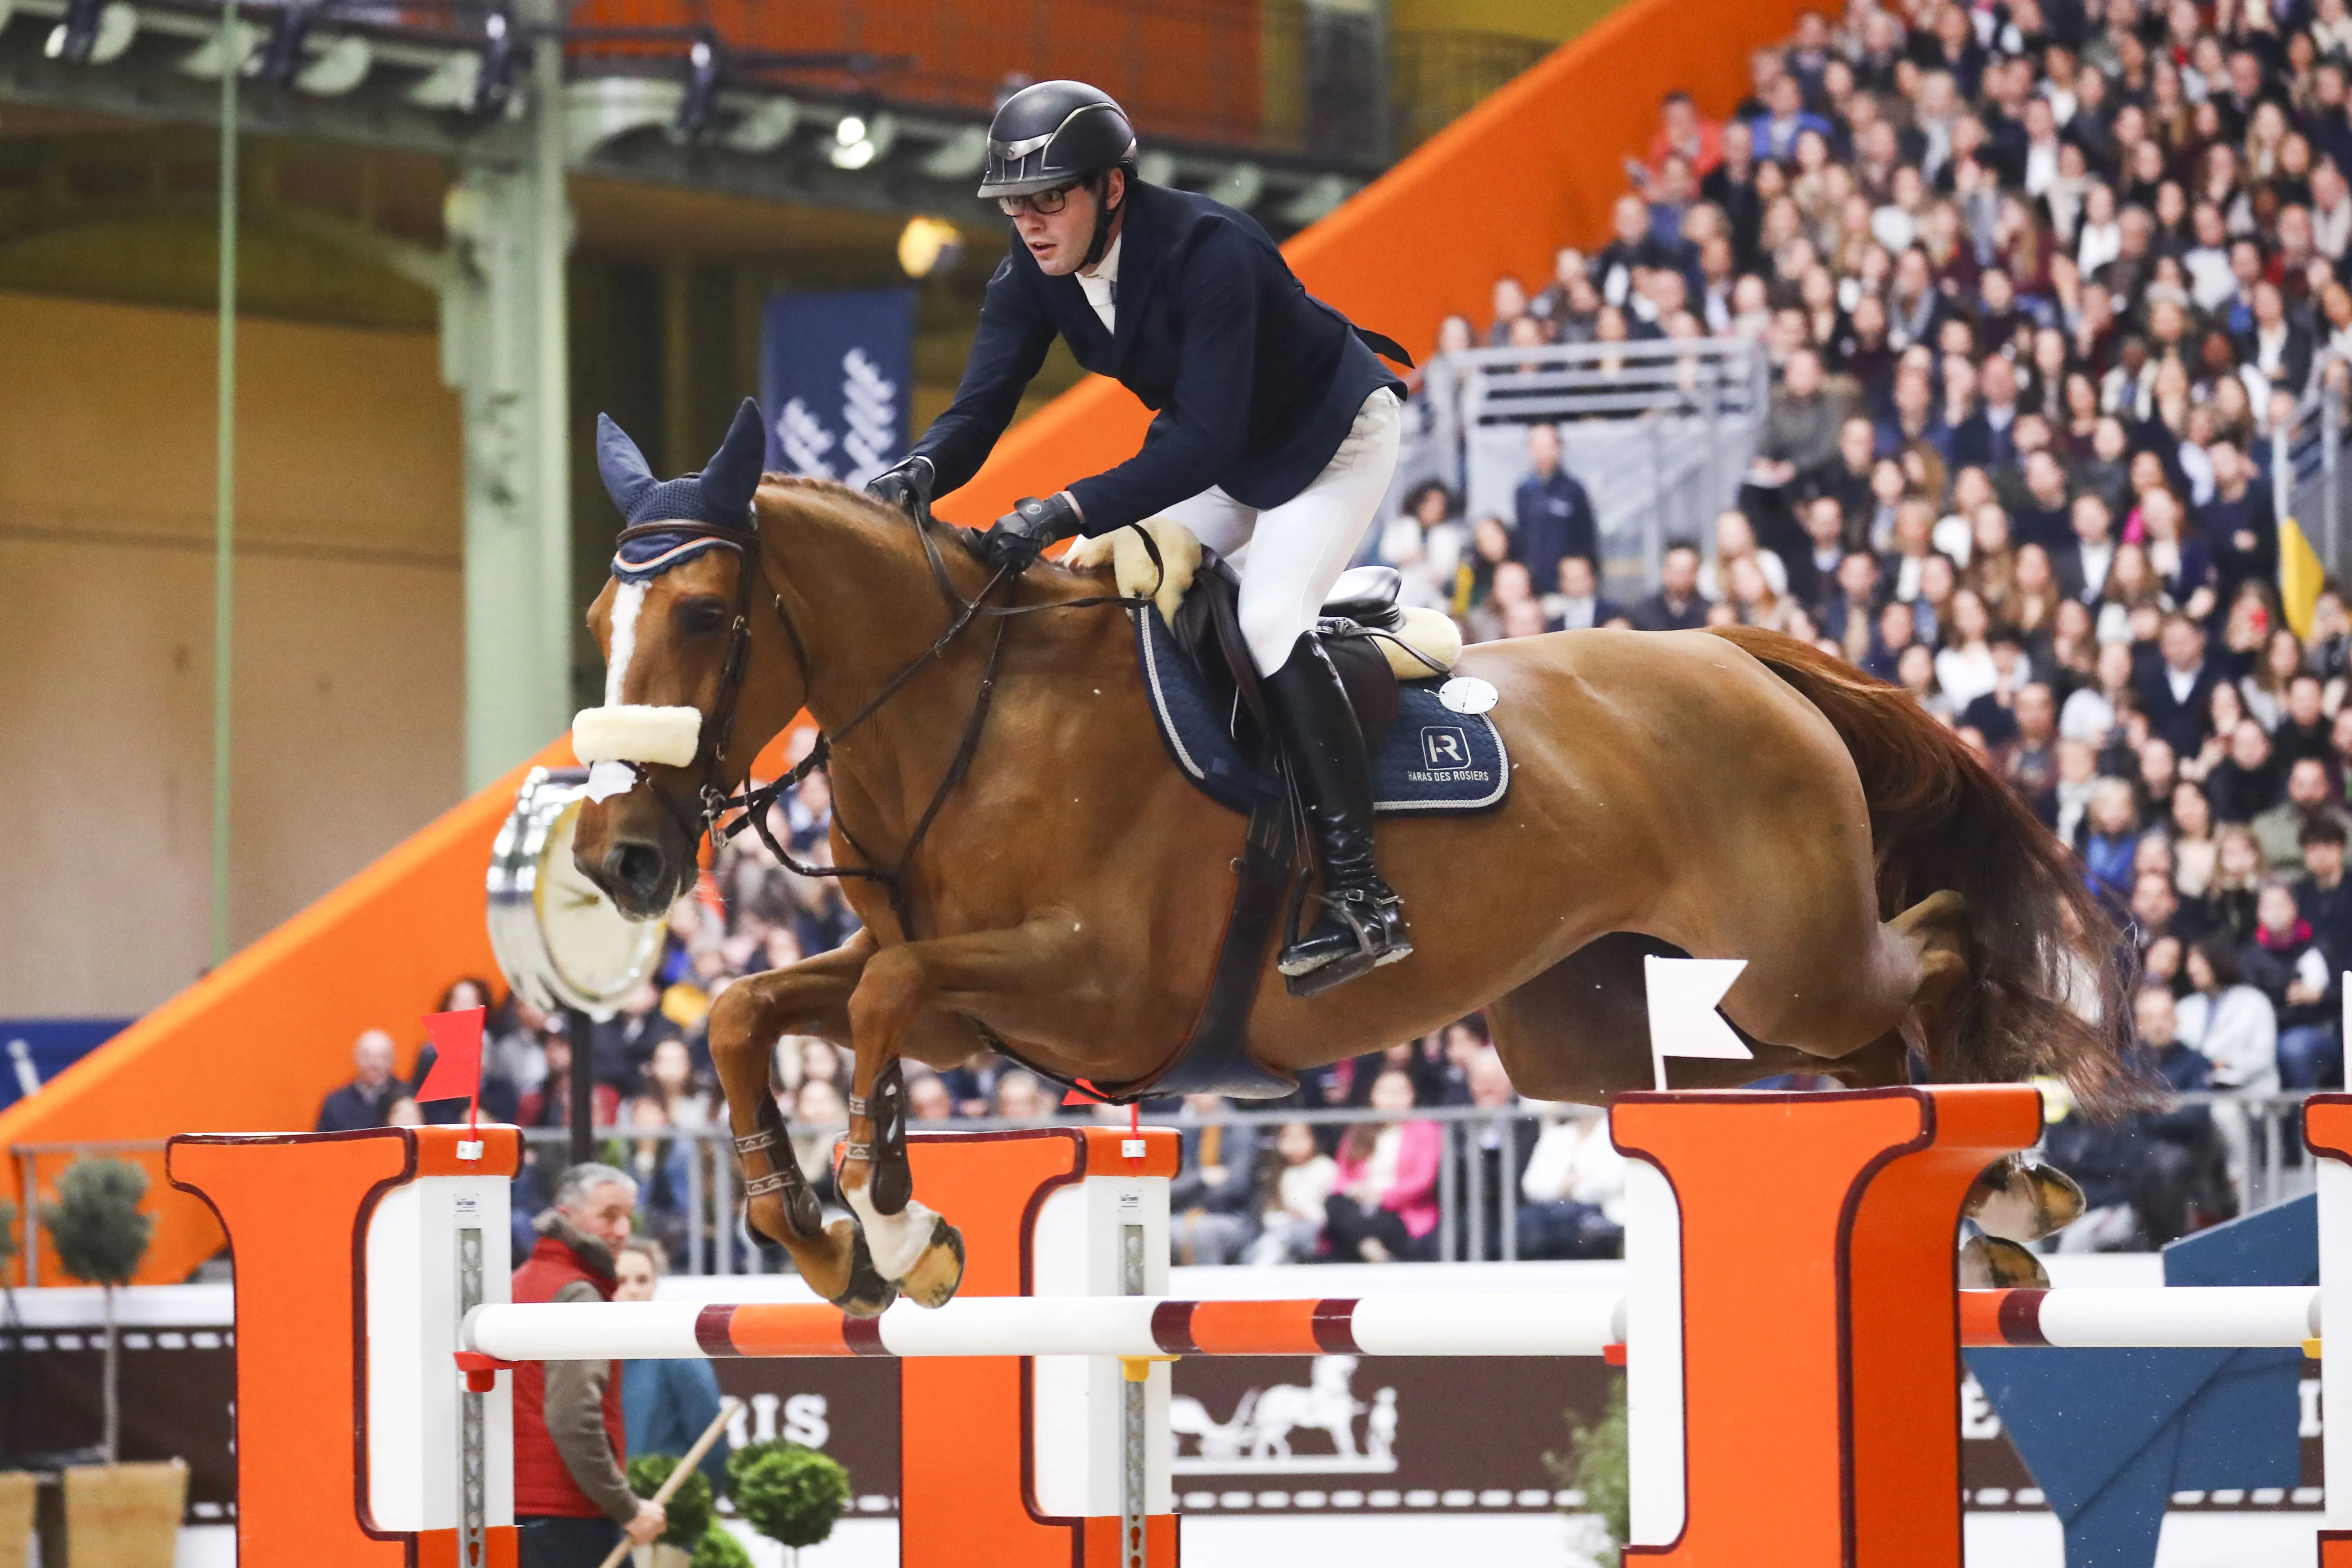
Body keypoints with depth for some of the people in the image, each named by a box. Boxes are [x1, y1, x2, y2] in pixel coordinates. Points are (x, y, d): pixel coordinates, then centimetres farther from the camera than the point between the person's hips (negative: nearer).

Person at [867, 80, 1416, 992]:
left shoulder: (1207, 250, -38)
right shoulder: (1033, 274, -16)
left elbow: (1204, 442, -43)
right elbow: (981, 407, -18)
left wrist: (1067, 512, -52)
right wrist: (919, 472, -42)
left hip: (1331, 435, -8)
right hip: (1222, 452, 8)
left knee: (1270, 617, -25)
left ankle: (1361, 901, -27)